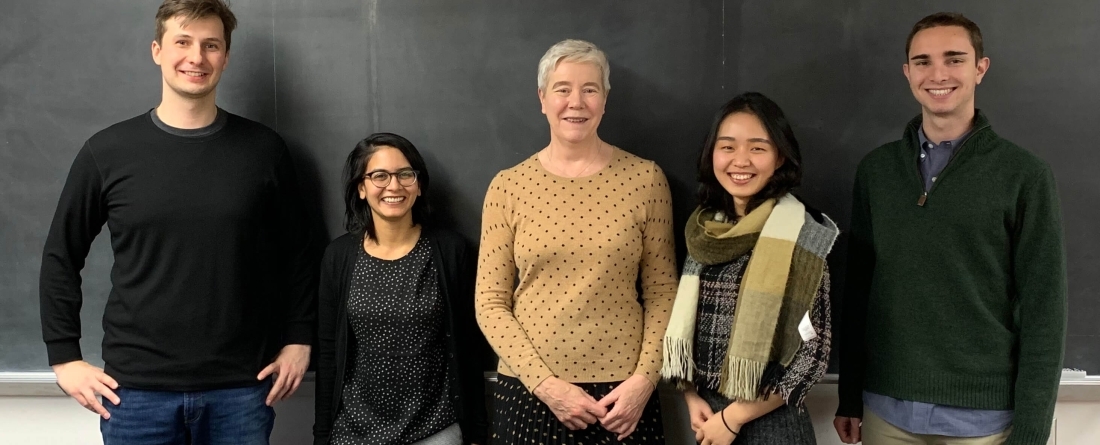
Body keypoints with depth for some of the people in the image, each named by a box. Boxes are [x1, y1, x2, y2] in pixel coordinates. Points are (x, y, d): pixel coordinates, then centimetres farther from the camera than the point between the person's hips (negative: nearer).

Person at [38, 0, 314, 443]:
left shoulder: (263, 150, -2)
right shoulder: (107, 151, -2)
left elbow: (296, 253, 6)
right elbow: (61, 257, 6)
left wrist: (298, 340, 3)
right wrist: (65, 356, 3)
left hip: (240, 387, 0)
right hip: (137, 387, 0)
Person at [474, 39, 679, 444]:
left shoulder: (644, 178, -3)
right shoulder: (508, 186, -3)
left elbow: (661, 292, 1)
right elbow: (490, 302, -2)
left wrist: (644, 378, -8)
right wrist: (544, 383, -10)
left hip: (621, 393, 0)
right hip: (528, 391, 0)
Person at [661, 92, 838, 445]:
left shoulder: (803, 237, -13)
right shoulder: (703, 230, 1)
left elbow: (813, 353, -13)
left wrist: (733, 417, -11)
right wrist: (691, 397, -3)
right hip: (708, 416, 5)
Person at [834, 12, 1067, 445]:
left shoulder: (1025, 175, -6)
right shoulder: (875, 169, 2)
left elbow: (1043, 310, -6)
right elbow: (858, 288, 5)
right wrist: (849, 397, 6)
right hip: (886, 408, 3)